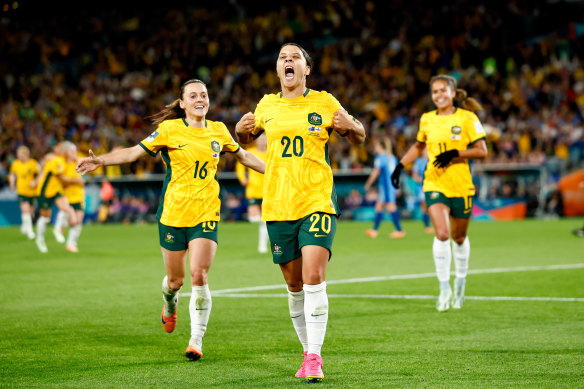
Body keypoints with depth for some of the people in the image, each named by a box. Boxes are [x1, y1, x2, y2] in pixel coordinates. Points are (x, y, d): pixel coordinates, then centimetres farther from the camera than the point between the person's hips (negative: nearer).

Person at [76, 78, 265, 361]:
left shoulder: (218, 131, 6)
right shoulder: (170, 129, -5)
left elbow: (243, 155, 23)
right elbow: (134, 152, -7)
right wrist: (100, 161, -21)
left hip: (206, 213, 1)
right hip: (173, 213, -1)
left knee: (199, 276, -13)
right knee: (175, 279, 8)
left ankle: (196, 341, -3)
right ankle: (170, 303, 46)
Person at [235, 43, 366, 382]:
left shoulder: (324, 103, 3)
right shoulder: (266, 106, 10)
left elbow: (359, 137, 11)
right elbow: (248, 138, 27)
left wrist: (350, 126, -12)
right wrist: (241, 131, 3)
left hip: (317, 202, -3)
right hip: (278, 207, 3)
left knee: (314, 278, -17)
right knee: (294, 284, 8)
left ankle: (315, 357, -14)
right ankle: (309, 352, 22)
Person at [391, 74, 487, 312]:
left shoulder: (467, 118, -3)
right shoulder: (427, 120, 7)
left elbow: (482, 151, -6)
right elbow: (418, 146, 25)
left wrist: (455, 153, -18)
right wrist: (401, 165, 14)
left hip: (461, 185, -1)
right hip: (434, 183, 1)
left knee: (459, 237, 12)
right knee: (442, 234, -17)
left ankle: (460, 280, 37)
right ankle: (444, 287, -7)